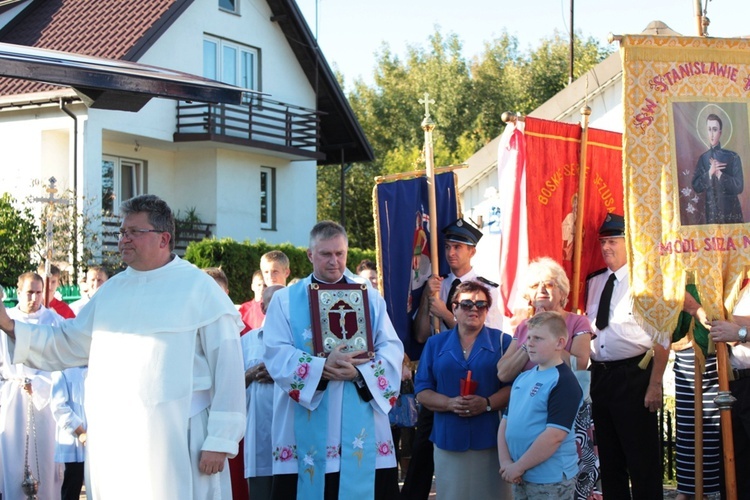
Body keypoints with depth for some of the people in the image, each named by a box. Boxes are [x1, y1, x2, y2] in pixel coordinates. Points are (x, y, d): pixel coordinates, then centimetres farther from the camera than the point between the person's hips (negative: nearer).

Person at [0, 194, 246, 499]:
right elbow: (68, 344, 20)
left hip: (176, 439, -5)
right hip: (113, 439, 5)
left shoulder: (199, 288, -4)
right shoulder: (112, 290, 14)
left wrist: (220, 440, -13)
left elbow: (227, 365, -8)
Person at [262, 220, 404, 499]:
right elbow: (276, 354, -5)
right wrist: (322, 368, -20)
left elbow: (392, 349, 3)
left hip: (361, 426, 1)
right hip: (307, 428, -1)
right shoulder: (285, 300, 7)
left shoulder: (370, 298, 13)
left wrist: (359, 371, -15)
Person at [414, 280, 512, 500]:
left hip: (491, 438, -1)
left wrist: (487, 404, -18)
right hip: (449, 439, 2)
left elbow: (514, 385, -3)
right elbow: (422, 391, 5)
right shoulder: (435, 344, 9)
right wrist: (450, 403, -12)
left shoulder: (502, 341, 4)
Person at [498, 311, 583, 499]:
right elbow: (506, 421, 11)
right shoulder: (522, 378, 10)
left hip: (551, 481, -7)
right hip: (520, 478, 7)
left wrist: (519, 466, -17)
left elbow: (555, 435, -22)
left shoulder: (564, 382, -15)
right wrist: (506, 462, -3)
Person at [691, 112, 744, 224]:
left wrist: (720, 174, -16)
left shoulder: (733, 157, -3)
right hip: (711, 212, 2)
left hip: (731, 211, -2)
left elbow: (739, 187, -7)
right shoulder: (703, 158, 5)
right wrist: (710, 173, -15)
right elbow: (696, 186, -1)